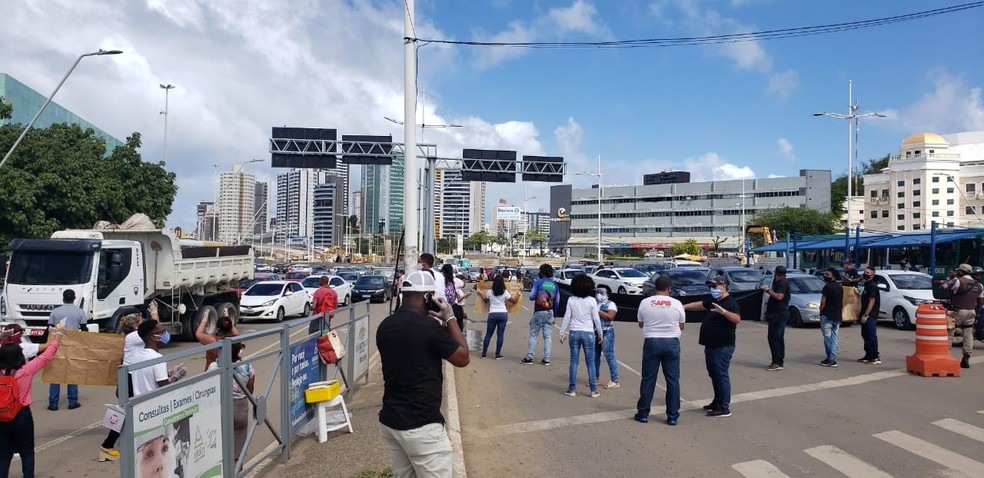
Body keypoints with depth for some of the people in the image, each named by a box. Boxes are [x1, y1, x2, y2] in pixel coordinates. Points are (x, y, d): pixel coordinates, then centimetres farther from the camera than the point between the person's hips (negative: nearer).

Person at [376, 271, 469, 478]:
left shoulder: (385, 326, 4)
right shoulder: (429, 326, -18)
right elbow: (463, 358, -7)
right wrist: (450, 318, -1)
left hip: (389, 421, 8)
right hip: (420, 426, -8)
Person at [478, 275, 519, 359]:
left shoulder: (489, 292, 0)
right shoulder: (505, 292, -3)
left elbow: (485, 300, 19)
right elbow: (514, 301, 7)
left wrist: (481, 295, 37)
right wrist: (518, 294, 24)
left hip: (492, 314, 1)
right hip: (503, 314, -1)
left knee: (488, 334, 9)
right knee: (500, 335, 2)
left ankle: (484, 353, 11)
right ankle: (497, 354, 3)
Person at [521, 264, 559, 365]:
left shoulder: (538, 282, -7)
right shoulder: (555, 285, 6)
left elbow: (532, 297, -10)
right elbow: (557, 302, 7)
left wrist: (531, 290, 11)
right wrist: (554, 315, 15)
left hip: (539, 312, -4)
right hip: (550, 312, 4)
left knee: (533, 335, 3)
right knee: (547, 336, 7)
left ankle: (529, 358, 2)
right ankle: (546, 359, 7)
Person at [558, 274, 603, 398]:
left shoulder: (571, 300, -3)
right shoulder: (592, 300, -7)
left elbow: (567, 317, -3)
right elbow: (596, 318, -4)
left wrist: (562, 332, 6)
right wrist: (599, 333, 8)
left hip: (574, 332, 1)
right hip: (588, 333, -1)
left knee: (574, 361, 8)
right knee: (590, 362, 6)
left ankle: (572, 389, 11)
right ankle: (593, 390, 10)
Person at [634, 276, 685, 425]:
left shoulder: (645, 302, -2)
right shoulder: (676, 304, -3)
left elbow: (640, 324, 9)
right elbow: (682, 326, 8)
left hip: (651, 342, 0)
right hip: (671, 342, 0)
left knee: (648, 378, 8)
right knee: (672, 379, 7)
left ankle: (643, 413, 14)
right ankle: (672, 415, 10)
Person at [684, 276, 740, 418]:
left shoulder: (730, 303, -16)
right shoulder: (713, 301, 13)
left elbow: (737, 319, -32)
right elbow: (699, 305, 27)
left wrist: (723, 311, -46)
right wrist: (684, 307, 23)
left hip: (723, 347, -10)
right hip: (711, 345, 10)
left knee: (721, 375, -6)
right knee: (714, 374, 17)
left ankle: (724, 408, -1)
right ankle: (717, 402, 29)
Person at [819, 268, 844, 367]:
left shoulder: (827, 286, -13)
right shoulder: (840, 287, 11)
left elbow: (823, 302, -13)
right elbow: (842, 303, 16)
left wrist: (821, 313, -1)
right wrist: (839, 313, 21)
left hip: (827, 316, -7)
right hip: (837, 317, 7)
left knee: (827, 338, -1)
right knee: (834, 338, 8)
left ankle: (829, 359, 2)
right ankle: (833, 360, 6)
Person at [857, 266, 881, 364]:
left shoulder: (872, 286, -13)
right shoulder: (867, 285, 17)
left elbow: (872, 301, -19)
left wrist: (865, 315, -22)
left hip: (870, 316, -10)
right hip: (866, 316, 10)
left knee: (871, 336, -7)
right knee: (865, 335, 14)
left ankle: (875, 357, -3)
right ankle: (868, 356, 21)